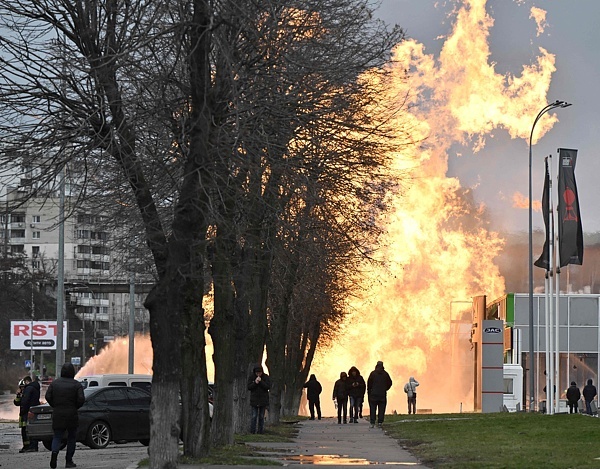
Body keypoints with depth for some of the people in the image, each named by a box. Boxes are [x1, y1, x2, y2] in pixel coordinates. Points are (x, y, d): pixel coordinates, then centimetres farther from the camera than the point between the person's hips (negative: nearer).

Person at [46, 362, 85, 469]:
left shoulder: (54, 383, 4)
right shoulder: (77, 384, -4)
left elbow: (48, 396, -3)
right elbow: (81, 399, -13)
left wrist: (55, 406, 10)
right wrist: (75, 407, 6)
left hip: (57, 415, 2)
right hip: (71, 415, -2)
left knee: (57, 437, 7)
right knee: (71, 437, 11)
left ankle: (54, 452, -23)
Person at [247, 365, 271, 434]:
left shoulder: (266, 377, -2)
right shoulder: (251, 377, 1)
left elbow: (268, 387, -10)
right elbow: (249, 387, -4)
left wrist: (261, 381, -20)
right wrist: (255, 383, -18)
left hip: (263, 399, 0)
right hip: (254, 399, 0)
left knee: (261, 416, 5)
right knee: (254, 416, -4)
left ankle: (261, 430, 10)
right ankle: (253, 430, -1)